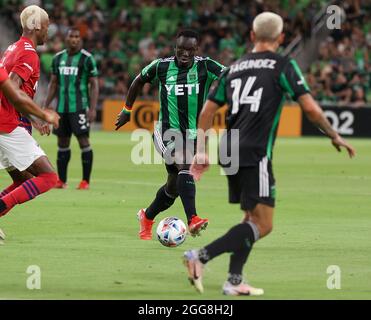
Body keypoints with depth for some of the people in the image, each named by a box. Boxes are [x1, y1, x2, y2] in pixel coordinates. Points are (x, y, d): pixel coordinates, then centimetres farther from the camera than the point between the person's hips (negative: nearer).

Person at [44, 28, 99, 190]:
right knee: (62, 143, 8)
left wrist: (93, 108, -13)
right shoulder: (58, 58, 11)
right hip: (61, 108, 5)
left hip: (80, 108, -5)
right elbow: (53, 84, 18)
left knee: (83, 141, -8)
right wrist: (45, 106, 11)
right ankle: (61, 180, 15)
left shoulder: (87, 58, -3)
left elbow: (94, 85, -5)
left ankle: (86, 181, -4)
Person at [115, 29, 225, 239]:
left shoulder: (206, 66, -6)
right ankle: (192, 219, -39)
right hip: (167, 131, -2)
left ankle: (147, 218, 37)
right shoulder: (161, 66, -3)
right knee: (184, 167, -29)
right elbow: (139, 81, 16)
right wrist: (127, 110, 21)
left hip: (194, 134, 2)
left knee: (174, 186, 11)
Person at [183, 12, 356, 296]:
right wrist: (335, 137, 6)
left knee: (252, 218, 19)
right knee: (262, 226, -6)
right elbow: (310, 108, -7)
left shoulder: (234, 68, 17)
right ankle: (201, 256, -19)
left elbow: (206, 112, 16)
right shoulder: (283, 66, -1)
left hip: (230, 152, 7)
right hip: (255, 155, -7)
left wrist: (201, 152, 21)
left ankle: (234, 281, 13)